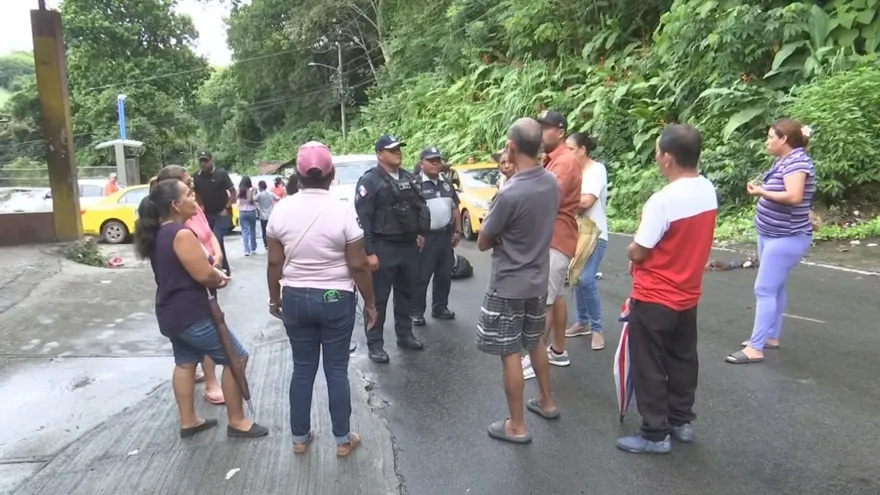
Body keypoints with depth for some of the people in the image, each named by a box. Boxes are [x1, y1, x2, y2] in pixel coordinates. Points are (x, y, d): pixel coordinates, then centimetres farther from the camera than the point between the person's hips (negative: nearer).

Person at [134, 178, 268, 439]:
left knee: (185, 363, 20)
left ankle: (188, 421, 30)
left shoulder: (158, 233, 7)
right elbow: (204, 274, -26)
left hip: (170, 311, 10)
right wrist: (220, 278, -3)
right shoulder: (182, 234, -24)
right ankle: (237, 422, 9)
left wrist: (215, 274, 3)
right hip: (191, 313, -10)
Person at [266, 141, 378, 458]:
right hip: (336, 299, -3)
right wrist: (370, 303, 0)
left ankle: (300, 437, 27)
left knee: (302, 368, 15)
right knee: (336, 369, 9)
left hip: (295, 298, 3)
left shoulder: (281, 210, -4)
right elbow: (358, 265, -12)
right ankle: (343, 440, 21)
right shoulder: (343, 211, -14)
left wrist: (275, 299, 15)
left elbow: (275, 263, 1)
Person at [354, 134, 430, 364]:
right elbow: (363, 219, -15)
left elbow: (420, 207, 23)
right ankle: (375, 344, 10)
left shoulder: (409, 178, 12)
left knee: (406, 294, 16)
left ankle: (405, 335, 30)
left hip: (409, 246, 7)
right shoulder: (370, 181, -10)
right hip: (383, 248, -7)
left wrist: (420, 232, 15)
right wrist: (369, 252, -19)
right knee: (378, 298, 1)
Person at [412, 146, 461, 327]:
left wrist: (457, 231, 14)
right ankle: (416, 312, 10)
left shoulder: (446, 184, 13)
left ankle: (440, 307, 27)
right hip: (426, 237, -7)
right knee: (421, 277, 0)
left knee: (445, 275, 14)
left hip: (446, 235, 7)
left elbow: (455, 208, 19)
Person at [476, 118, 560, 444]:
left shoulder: (510, 194, -26)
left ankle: (516, 426, 17)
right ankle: (546, 402, 40)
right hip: (539, 281, 8)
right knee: (535, 343, 24)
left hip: (508, 286, -8)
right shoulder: (552, 183, -3)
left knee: (509, 354, 5)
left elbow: (483, 243, -14)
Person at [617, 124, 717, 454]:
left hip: (654, 299, -8)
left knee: (648, 368, 6)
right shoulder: (708, 191, -1)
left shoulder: (663, 200, -27)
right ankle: (681, 421, 35)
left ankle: (655, 434, 16)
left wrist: (632, 253, 2)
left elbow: (637, 252, -19)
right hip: (687, 294, 8)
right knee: (682, 361, 20)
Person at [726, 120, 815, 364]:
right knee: (775, 289, 16)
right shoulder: (784, 161, 10)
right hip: (771, 235, 10)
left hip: (786, 239, -10)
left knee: (764, 290, -10)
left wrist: (761, 192, -19)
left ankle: (755, 348, -7)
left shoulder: (798, 161, -18)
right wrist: (762, 190, 0)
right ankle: (771, 337, 28)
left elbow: (794, 197, -30)